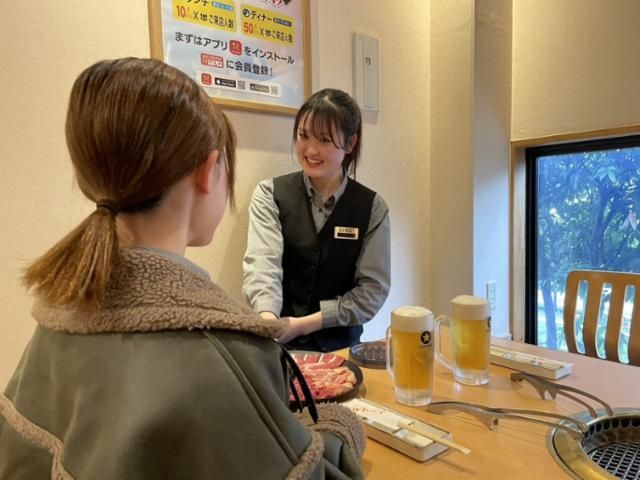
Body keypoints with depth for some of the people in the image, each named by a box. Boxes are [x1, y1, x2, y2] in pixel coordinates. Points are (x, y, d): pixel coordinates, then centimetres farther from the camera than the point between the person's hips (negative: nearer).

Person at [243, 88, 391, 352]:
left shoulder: (371, 207, -1)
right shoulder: (270, 195, -3)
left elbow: (373, 288, -4)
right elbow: (262, 262, -17)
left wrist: (304, 323, -12)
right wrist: (268, 320, -36)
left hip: (340, 344, 0)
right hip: (278, 341, 1)